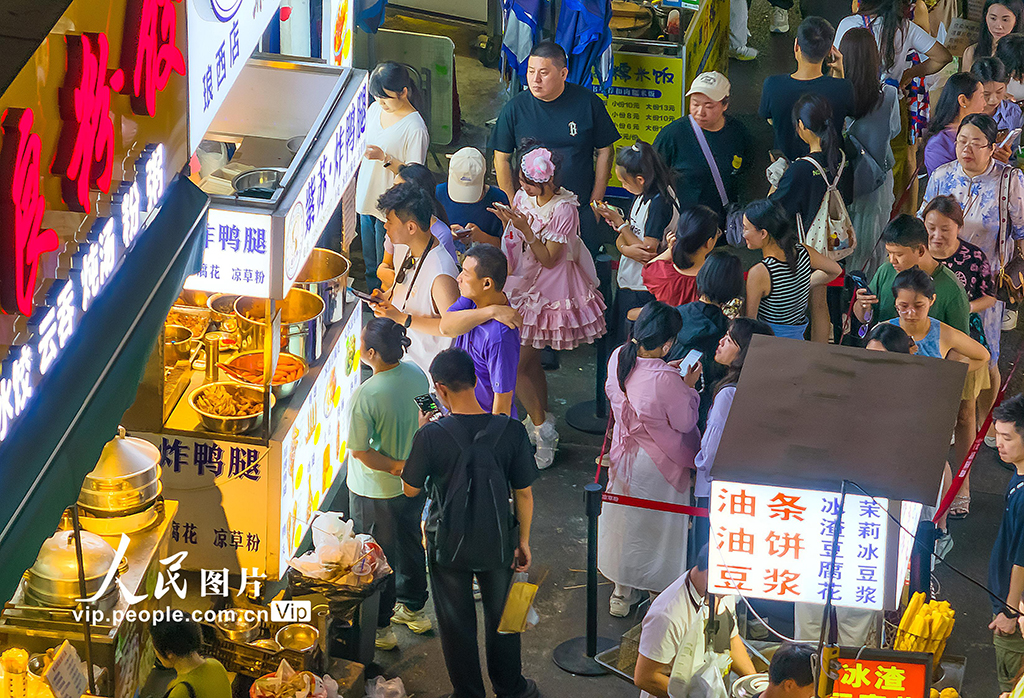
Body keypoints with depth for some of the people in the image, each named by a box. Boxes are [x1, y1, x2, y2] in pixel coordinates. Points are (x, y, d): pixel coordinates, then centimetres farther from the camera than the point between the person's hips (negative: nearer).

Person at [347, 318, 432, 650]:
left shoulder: (366, 395, -31)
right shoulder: (416, 374, -11)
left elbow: (360, 451, -24)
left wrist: (396, 467, -14)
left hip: (376, 491, -6)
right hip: (414, 484, 6)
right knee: (410, 544, 26)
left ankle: (380, 627, 27)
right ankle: (414, 609, 44)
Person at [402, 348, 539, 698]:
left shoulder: (430, 436, -23)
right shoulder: (511, 431, -18)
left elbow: (410, 489, -8)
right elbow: (524, 493, -8)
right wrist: (523, 540, 7)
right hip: (497, 542, 2)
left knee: (456, 622, 18)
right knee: (501, 616, 24)